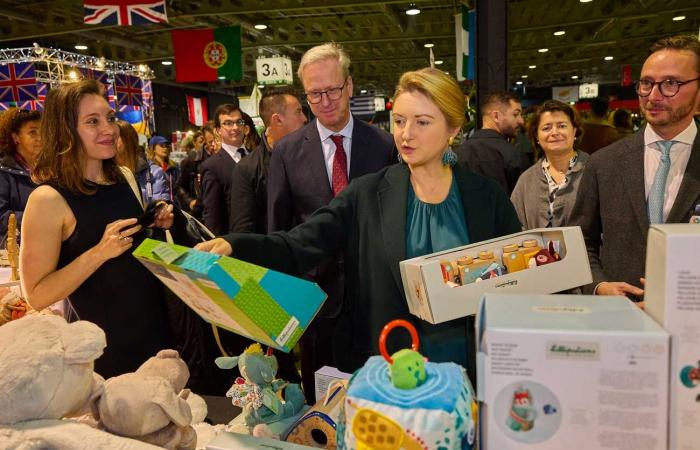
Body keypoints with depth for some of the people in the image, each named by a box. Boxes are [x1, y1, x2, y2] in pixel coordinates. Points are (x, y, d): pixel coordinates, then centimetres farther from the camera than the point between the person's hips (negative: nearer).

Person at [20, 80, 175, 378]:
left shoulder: (123, 177, 2)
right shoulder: (49, 199, -18)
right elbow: (37, 296, -18)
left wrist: (157, 227, -3)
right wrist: (99, 252, -28)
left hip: (154, 322, 6)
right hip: (103, 343, -6)